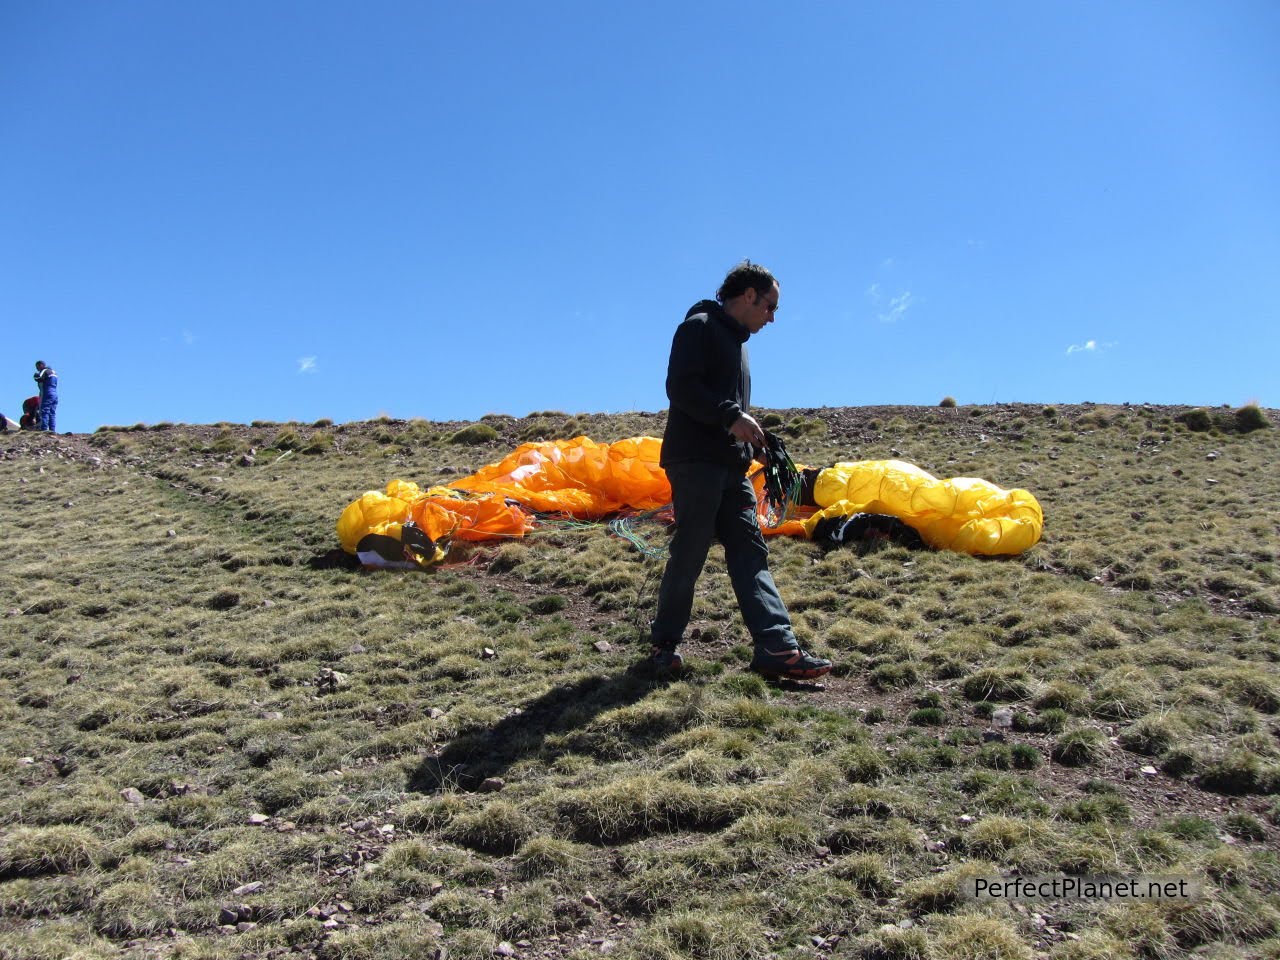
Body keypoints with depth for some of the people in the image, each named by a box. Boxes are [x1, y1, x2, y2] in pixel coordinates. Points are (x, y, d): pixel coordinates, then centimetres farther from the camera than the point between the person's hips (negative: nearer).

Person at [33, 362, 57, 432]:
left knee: (44, 413, -9)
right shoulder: (53, 372, 21)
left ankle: (44, 429, -15)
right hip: (55, 394, 8)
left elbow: (37, 378, -19)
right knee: (52, 414, 7)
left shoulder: (45, 371, -5)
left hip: (47, 394, -8)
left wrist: (36, 374, 2)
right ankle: (53, 430, 2)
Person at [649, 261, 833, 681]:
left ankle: (777, 647, -5)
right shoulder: (700, 326, -2)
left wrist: (757, 442, 17)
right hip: (695, 461, -9)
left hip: (732, 468, 9)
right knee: (689, 553, -4)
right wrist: (732, 415, -21)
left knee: (750, 553, -1)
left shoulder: (737, 341, 26)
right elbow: (681, 387, -16)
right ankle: (664, 642, 12)